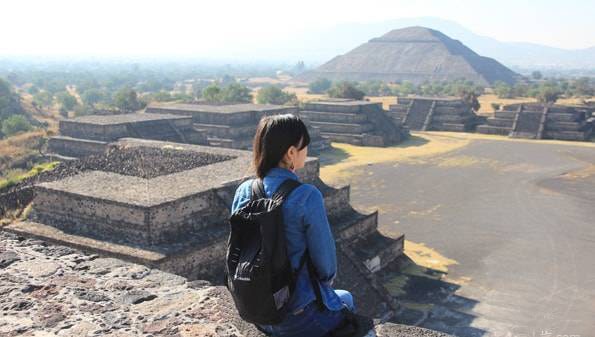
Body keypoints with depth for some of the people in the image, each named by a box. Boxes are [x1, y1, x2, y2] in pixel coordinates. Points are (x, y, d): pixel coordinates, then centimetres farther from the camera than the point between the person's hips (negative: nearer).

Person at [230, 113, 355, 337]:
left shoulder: (243, 192, -8)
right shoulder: (307, 197, -25)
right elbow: (325, 259, -16)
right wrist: (327, 279, 7)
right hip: (298, 318, -5)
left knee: (335, 297, 35)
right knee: (346, 300, 30)